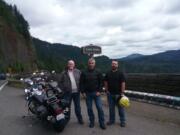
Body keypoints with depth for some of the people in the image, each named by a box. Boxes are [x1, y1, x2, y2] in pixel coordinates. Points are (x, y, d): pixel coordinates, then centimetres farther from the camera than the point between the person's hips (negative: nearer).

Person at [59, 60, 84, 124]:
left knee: (77, 106, 12)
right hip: (68, 93, -1)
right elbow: (60, 82, 4)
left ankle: (80, 119, 26)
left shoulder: (78, 72, 3)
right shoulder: (64, 73, 0)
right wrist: (63, 89, -3)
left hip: (76, 92, 1)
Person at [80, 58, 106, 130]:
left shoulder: (98, 72, 1)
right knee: (89, 108, 9)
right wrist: (83, 92, -4)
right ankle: (91, 122, 25)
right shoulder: (84, 73, 1)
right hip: (87, 93, 1)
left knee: (100, 108, -3)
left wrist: (99, 91, -7)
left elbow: (101, 82, 2)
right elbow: (81, 83, 3)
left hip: (96, 93, -1)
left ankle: (102, 123, 10)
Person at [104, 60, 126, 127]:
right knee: (111, 108, 13)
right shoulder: (108, 73, 5)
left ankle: (122, 121, 19)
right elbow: (106, 82, 10)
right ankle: (111, 120, 27)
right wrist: (106, 90, 1)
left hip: (118, 94, -3)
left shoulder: (120, 73, -5)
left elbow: (123, 83, -9)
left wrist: (122, 93, -14)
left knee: (120, 108, 6)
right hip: (110, 94, 3)